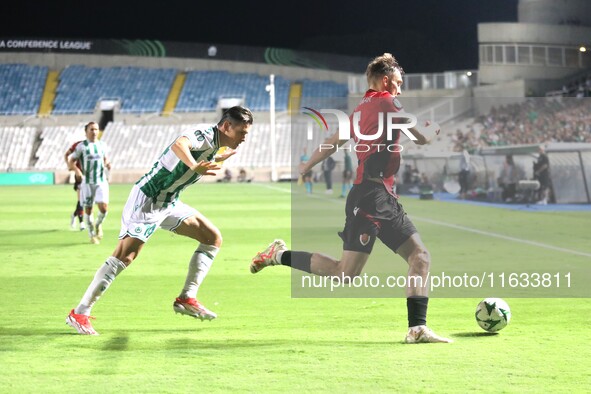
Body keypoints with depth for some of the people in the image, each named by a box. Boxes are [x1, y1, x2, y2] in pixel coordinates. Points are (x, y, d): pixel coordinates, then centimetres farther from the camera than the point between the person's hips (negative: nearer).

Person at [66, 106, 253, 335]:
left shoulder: (213, 145, 8)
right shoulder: (205, 137, -22)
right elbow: (179, 144, -47)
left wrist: (223, 157, 31)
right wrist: (195, 166, -64)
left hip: (169, 203, 10)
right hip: (147, 199, -10)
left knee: (213, 238, 6)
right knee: (124, 256, -16)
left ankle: (187, 299, 5)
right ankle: (79, 314, -11)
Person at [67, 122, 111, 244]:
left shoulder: (102, 146, 10)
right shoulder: (81, 146, -1)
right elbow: (70, 161, 0)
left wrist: (107, 164, 2)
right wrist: (76, 170, -19)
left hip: (101, 181, 2)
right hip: (87, 182, -2)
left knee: (104, 207, -12)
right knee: (88, 209, 2)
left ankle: (98, 224, 20)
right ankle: (92, 235, 19)